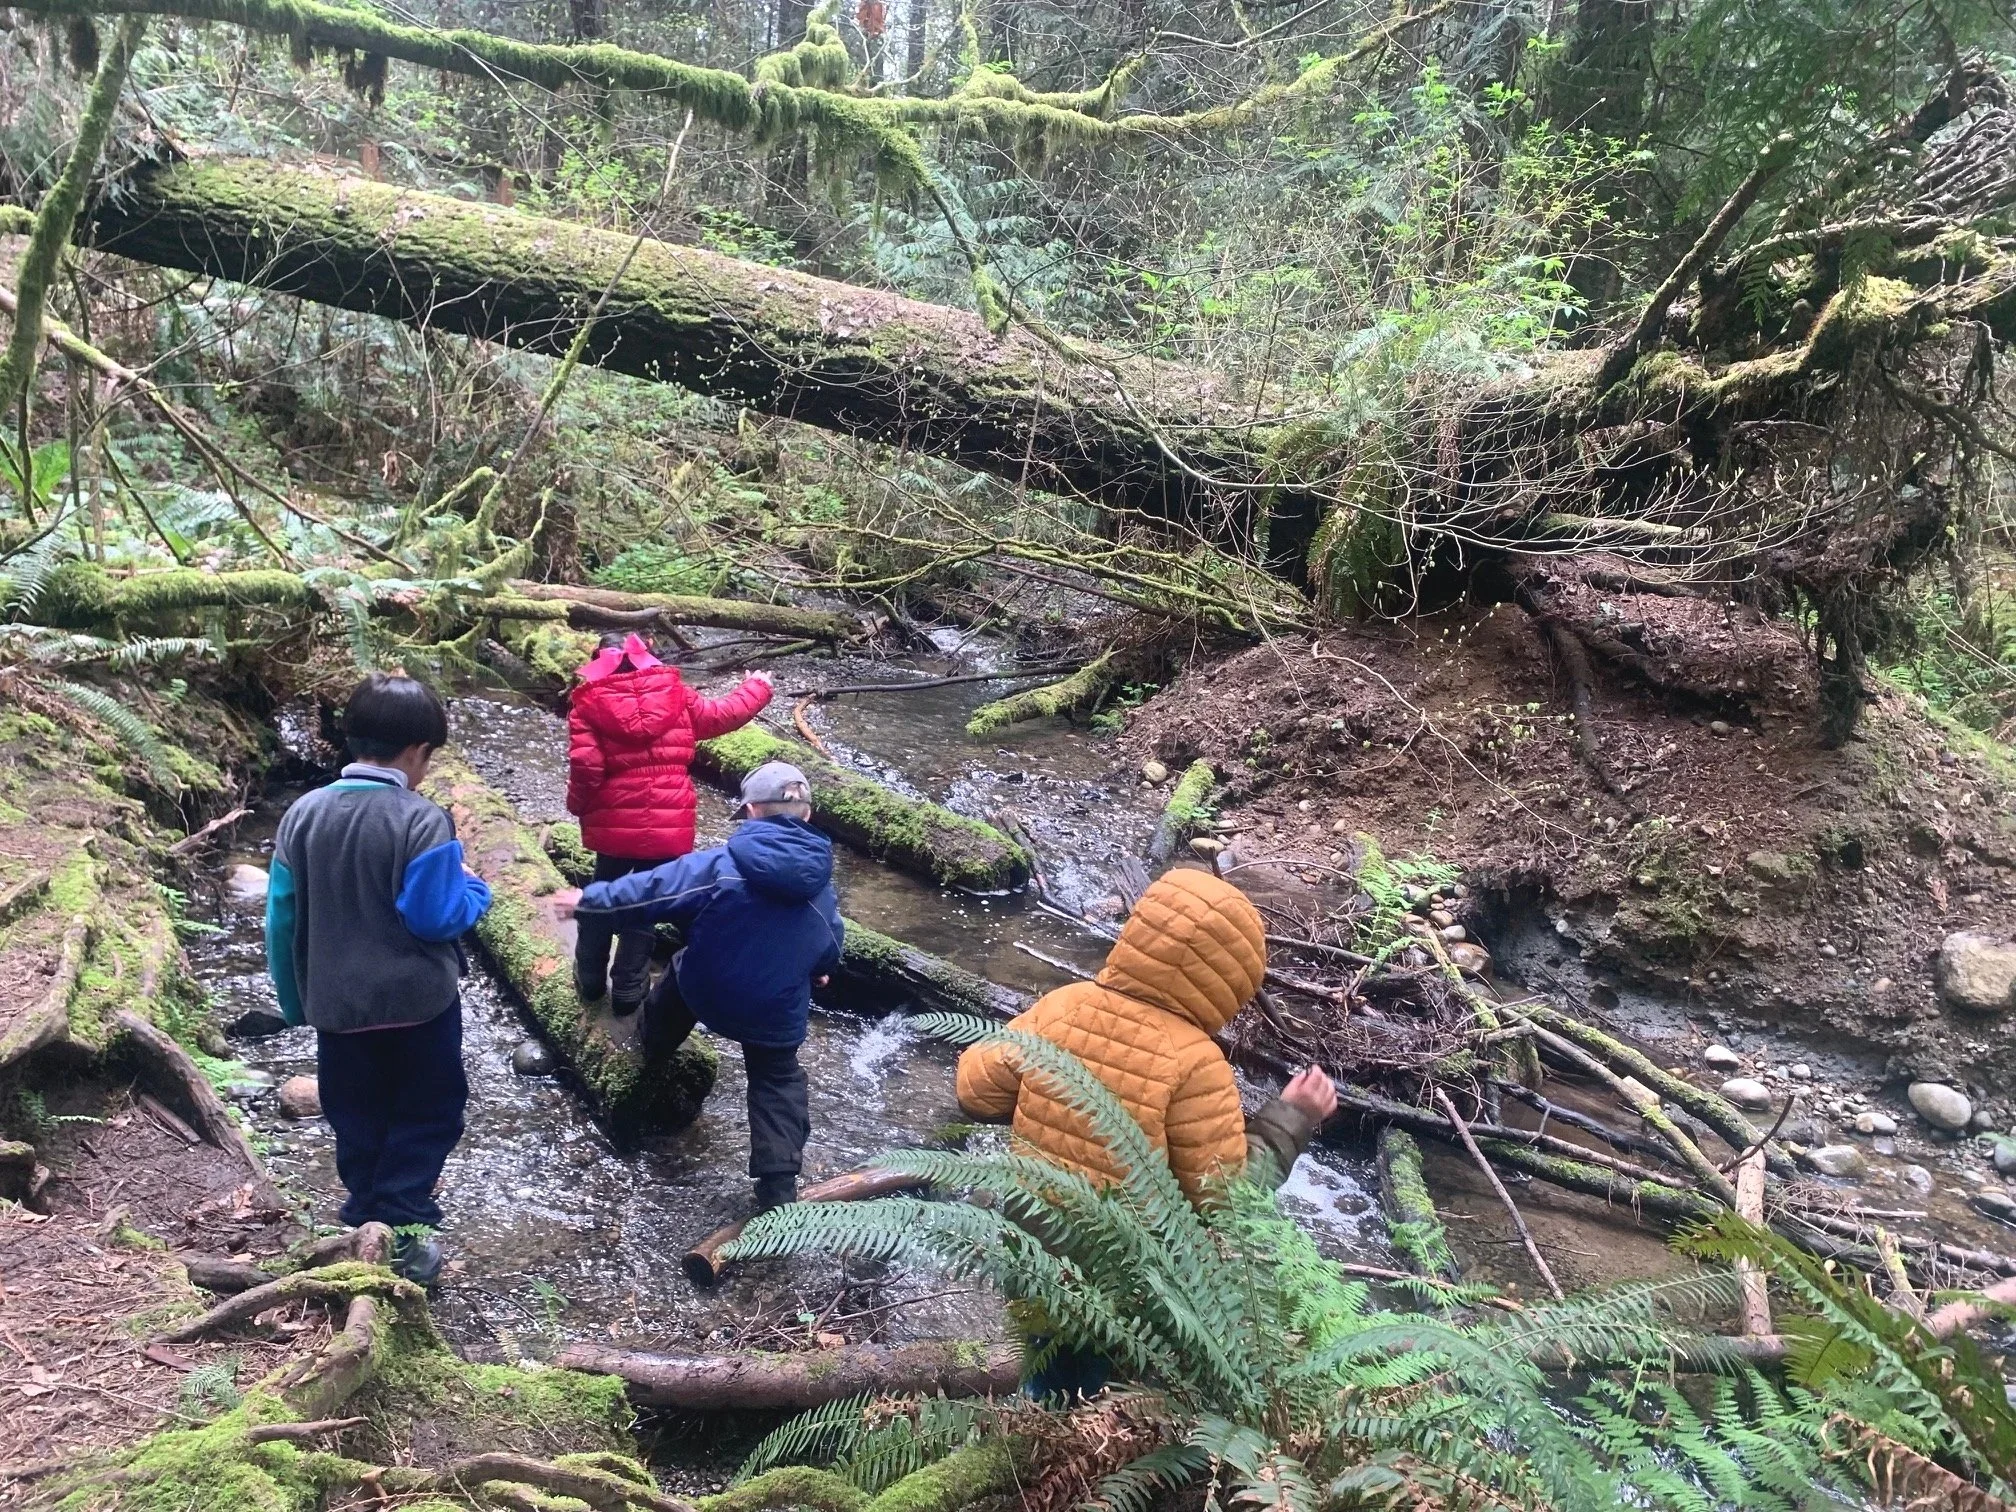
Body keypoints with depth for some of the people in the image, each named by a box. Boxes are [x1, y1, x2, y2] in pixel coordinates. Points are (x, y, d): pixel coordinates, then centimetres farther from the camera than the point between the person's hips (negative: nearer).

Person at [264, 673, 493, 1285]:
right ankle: (394, 1234, 7)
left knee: (358, 1124, 19)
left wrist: (296, 1001, 15)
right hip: (418, 1003, -4)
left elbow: (282, 918, 3)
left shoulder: (304, 814, -3)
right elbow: (436, 916, -20)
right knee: (427, 1116, 13)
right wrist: (474, 889, 1)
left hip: (337, 1006, 4)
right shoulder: (423, 820, -19)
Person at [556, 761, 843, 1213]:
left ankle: (655, 1045, 59)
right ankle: (778, 1188, 8)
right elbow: (829, 954, 10)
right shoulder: (821, 891, -6)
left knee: (682, 973, 33)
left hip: (705, 992, -1)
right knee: (778, 1086, 19)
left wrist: (590, 901, -4)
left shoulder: (719, 865, -20)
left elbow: (651, 890, -17)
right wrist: (811, 973, 33)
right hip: (776, 1014, 1)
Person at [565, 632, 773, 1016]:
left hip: (613, 825, 0)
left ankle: (590, 979, 36)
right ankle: (627, 991, 24)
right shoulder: (674, 695, 1)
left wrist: (579, 806, 4)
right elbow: (724, 714, 13)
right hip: (668, 828, 0)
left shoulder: (589, 704, -5)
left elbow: (585, 765, -15)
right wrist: (757, 686, 32)